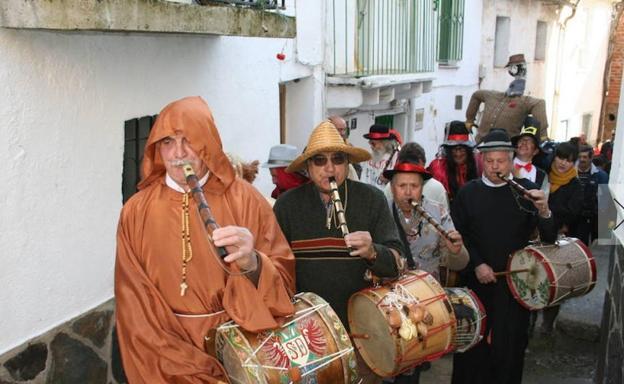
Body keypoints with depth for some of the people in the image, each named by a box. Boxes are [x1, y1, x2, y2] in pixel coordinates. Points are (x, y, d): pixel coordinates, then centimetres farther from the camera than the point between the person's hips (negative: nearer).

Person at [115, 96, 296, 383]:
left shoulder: (244, 198, -10)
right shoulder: (136, 213, -7)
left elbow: (284, 279, -11)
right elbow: (137, 307, -4)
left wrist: (252, 263, -33)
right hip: (167, 351, 0)